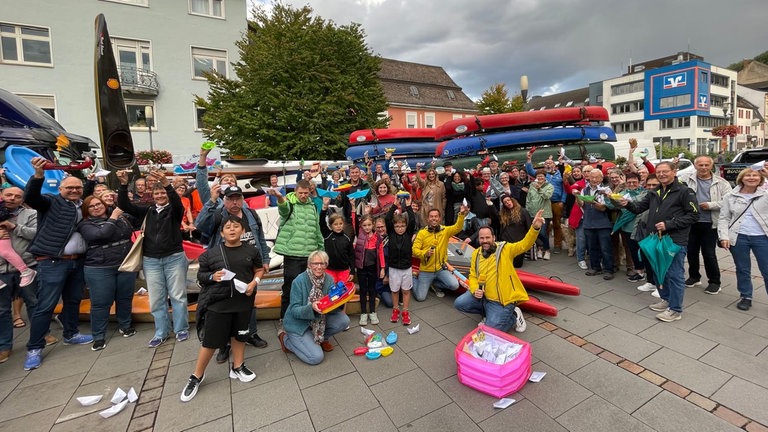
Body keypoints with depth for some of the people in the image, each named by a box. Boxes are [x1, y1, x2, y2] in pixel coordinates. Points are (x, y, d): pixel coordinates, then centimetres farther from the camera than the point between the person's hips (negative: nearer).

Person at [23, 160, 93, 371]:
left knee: (73, 300, 17)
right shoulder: (51, 202, -4)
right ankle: (34, 348, 12)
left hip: (77, 261, 6)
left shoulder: (83, 206, 13)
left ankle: (71, 334, 33)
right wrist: (39, 174, -36)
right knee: (45, 306, -1)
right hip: (52, 263, -5)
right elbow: (30, 197, -22)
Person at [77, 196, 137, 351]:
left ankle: (125, 325, 33)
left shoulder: (120, 218, 9)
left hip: (126, 265, 3)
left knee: (125, 298, 13)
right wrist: (113, 218, -12)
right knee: (100, 302, 4)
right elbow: (101, 234, -21)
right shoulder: (85, 224, -3)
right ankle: (99, 336, 19)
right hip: (99, 269, -3)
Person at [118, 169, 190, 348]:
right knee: (156, 299, 9)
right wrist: (124, 185, -15)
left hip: (174, 258, -3)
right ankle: (161, 332, 20)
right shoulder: (147, 211, 11)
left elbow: (177, 201, -21)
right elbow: (124, 205, 2)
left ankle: (181, 329, 16)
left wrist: (167, 184, -40)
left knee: (177, 295, 4)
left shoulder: (174, 210, 1)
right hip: (151, 261, 3)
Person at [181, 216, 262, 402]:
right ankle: (196, 376, 27)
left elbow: (259, 270, 11)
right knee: (210, 340, 5)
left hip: (243, 301, 2)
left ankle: (237, 367, 37)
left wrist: (254, 283, -7)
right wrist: (212, 276, -16)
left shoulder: (251, 251, 0)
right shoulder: (212, 253, -3)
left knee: (239, 335, 17)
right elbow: (200, 275, 4)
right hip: (218, 302, -2)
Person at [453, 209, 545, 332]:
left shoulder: (505, 249, -11)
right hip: (483, 296, 6)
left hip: (501, 300, -5)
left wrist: (535, 228, -44)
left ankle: (513, 315, 16)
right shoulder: (476, 254, 3)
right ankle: (490, 312, 15)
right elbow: (473, 276, 9)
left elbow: (524, 244, -26)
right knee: (459, 303, -5)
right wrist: (475, 290, -11)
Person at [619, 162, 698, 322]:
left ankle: (676, 309, 11)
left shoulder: (684, 191, -7)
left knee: (674, 274, 0)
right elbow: (639, 207, 10)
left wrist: (669, 224, -19)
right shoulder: (655, 193, 14)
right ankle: (666, 299, 34)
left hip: (675, 240, -7)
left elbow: (693, 215, -10)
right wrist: (628, 204, -12)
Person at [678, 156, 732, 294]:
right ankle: (694, 277, 29)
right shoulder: (686, 180, 4)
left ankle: (714, 281, 18)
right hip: (690, 222, 2)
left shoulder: (721, 183, 3)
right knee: (691, 251, 12)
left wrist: (711, 205, -15)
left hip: (710, 224, -2)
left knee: (709, 253, 2)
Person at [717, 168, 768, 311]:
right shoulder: (730, 197, 4)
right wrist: (724, 236, -7)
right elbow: (723, 218, 4)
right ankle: (745, 297, 25)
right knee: (742, 270, 11)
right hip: (738, 238, 0)